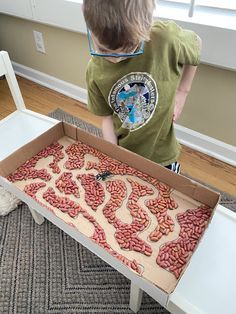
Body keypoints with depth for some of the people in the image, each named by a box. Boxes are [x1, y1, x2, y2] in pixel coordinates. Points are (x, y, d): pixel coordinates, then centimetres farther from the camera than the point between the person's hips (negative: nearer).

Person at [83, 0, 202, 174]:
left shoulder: (166, 38, -24)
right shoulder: (95, 71, -16)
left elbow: (195, 43, -3)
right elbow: (107, 116, -6)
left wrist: (182, 91, -8)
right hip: (121, 153, 2)